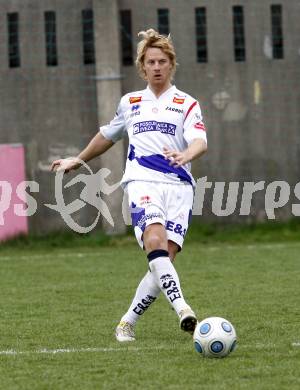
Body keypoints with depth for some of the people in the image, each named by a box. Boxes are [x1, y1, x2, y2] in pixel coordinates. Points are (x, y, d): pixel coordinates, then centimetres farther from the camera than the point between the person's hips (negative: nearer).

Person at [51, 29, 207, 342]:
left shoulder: (187, 104, 11)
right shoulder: (130, 103, 21)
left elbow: (200, 141, -8)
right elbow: (108, 135, 38)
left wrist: (186, 155, -30)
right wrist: (78, 160, 46)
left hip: (178, 186, -1)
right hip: (142, 182, 1)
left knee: (165, 257, -13)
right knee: (155, 239, -29)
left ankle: (128, 322, 2)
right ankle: (181, 308, -43)